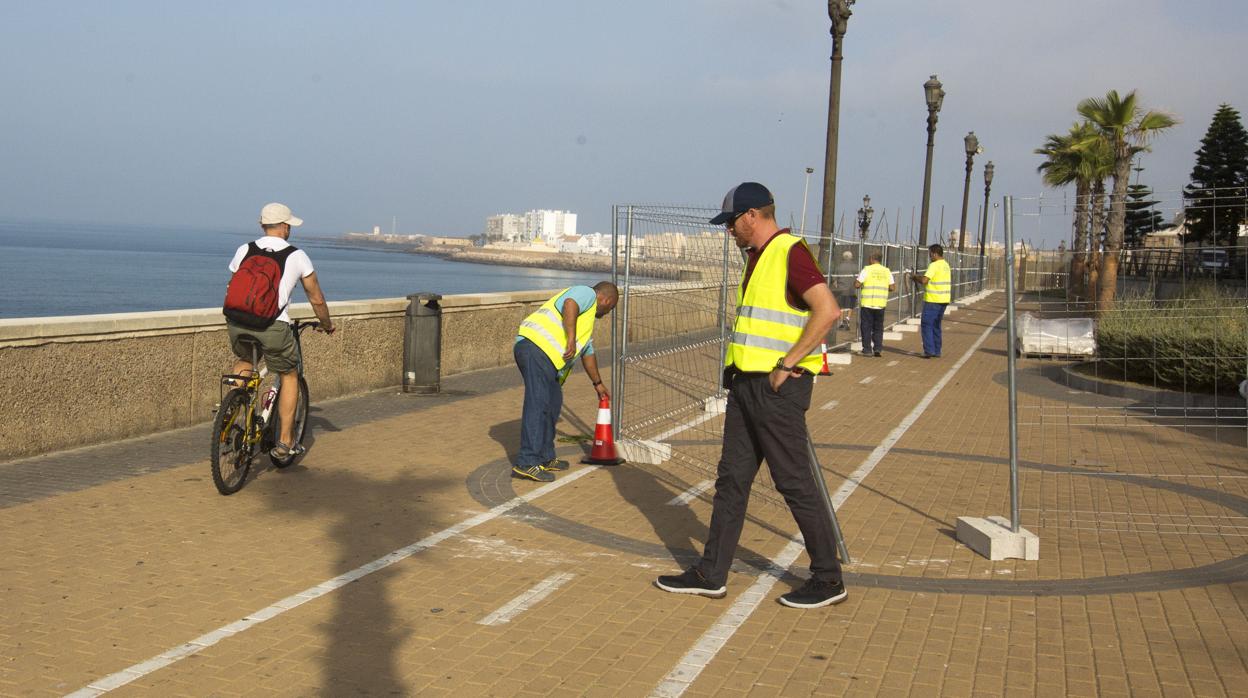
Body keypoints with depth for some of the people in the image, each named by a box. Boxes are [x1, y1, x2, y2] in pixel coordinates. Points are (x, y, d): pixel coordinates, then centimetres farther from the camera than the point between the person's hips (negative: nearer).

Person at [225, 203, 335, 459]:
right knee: (289, 377, 18)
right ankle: (285, 442, 17)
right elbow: (316, 299, 13)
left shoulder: (244, 250, 13)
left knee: (244, 361, 34)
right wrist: (327, 324, 31)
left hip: (237, 322, 3)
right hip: (272, 326, -3)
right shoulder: (297, 256, 6)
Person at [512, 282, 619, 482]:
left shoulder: (587, 319, 36)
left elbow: (588, 353, 46)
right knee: (538, 406, -13)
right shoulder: (587, 293, 6)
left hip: (545, 357, 11)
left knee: (553, 403, 15)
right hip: (535, 347, -11)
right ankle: (527, 464, -15)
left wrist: (598, 383, 54)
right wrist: (571, 339, -23)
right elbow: (570, 305, -18)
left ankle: (545, 458, 22)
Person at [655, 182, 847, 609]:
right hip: (746, 383, 10)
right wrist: (738, 371, 17)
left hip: (778, 386, -10)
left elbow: (827, 310, -23)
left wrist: (787, 365, -20)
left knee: (795, 482, -3)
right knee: (731, 479, 11)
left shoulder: (790, 252, -13)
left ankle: (828, 581, 11)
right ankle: (711, 574, 19)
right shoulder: (758, 258, 17)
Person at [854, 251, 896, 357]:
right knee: (878, 328, 14)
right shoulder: (886, 271, 7)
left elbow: (857, 285, -8)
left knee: (866, 327, 6)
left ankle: (867, 350, 4)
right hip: (881, 304, 3)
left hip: (867, 303, -3)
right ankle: (878, 348, 5)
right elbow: (892, 287, 4)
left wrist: (862, 285, 14)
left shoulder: (867, 269, -4)